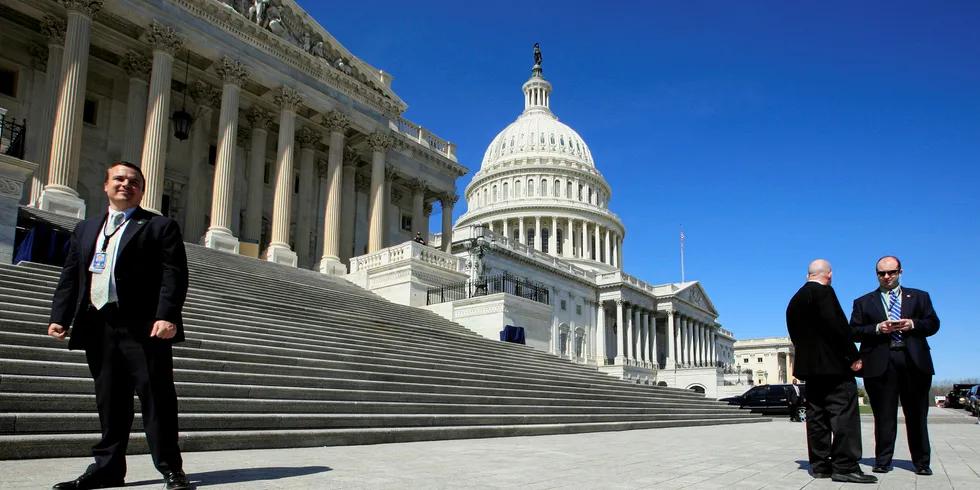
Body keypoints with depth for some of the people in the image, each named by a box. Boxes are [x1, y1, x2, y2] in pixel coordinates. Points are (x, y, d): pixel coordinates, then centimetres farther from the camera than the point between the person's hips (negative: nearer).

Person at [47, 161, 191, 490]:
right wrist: (60, 317, 6)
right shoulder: (86, 229, 22)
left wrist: (167, 316, -19)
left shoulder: (160, 227, 4)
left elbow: (174, 275, -7)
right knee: (109, 401, 11)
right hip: (97, 326, 6)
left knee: (156, 398, -4)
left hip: (143, 327, -5)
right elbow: (70, 276, 18)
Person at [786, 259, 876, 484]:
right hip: (832, 364, -9)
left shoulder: (795, 299, 17)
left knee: (817, 415, 8)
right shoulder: (824, 292, -9)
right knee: (844, 413, -7)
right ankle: (845, 466, -10)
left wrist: (807, 355, 19)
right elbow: (836, 326, -17)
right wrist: (853, 356, -12)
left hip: (808, 364, 9)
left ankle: (820, 465, 9)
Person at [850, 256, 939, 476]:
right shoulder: (863, 302, 14)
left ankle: (921, 463, 14)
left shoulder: (919, 297, 18)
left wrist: (913, 324, -10)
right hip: (881, 364, -1)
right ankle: (883, 462, 5)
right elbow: (854, 332, 5)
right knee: (884, 416, 1)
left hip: (914, 361, 1)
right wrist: (877, 328, -11)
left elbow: (933, 324, 9)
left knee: (917, 415, 5)